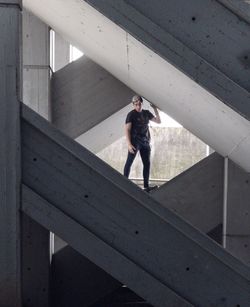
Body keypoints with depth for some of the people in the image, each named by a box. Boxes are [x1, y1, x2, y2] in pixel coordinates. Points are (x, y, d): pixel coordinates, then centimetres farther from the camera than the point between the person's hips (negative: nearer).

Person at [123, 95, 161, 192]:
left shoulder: (146, 113, 13)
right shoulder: (131, 114, -4)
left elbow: (158, 121, 17)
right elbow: (127, 130, -10)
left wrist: (155, 109, 4)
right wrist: (129, 144, -20)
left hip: (145, 142, 6)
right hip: (135, 141, -6)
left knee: (147, 163, 3)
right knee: (129, 162, -8)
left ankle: (146, 186, 6)